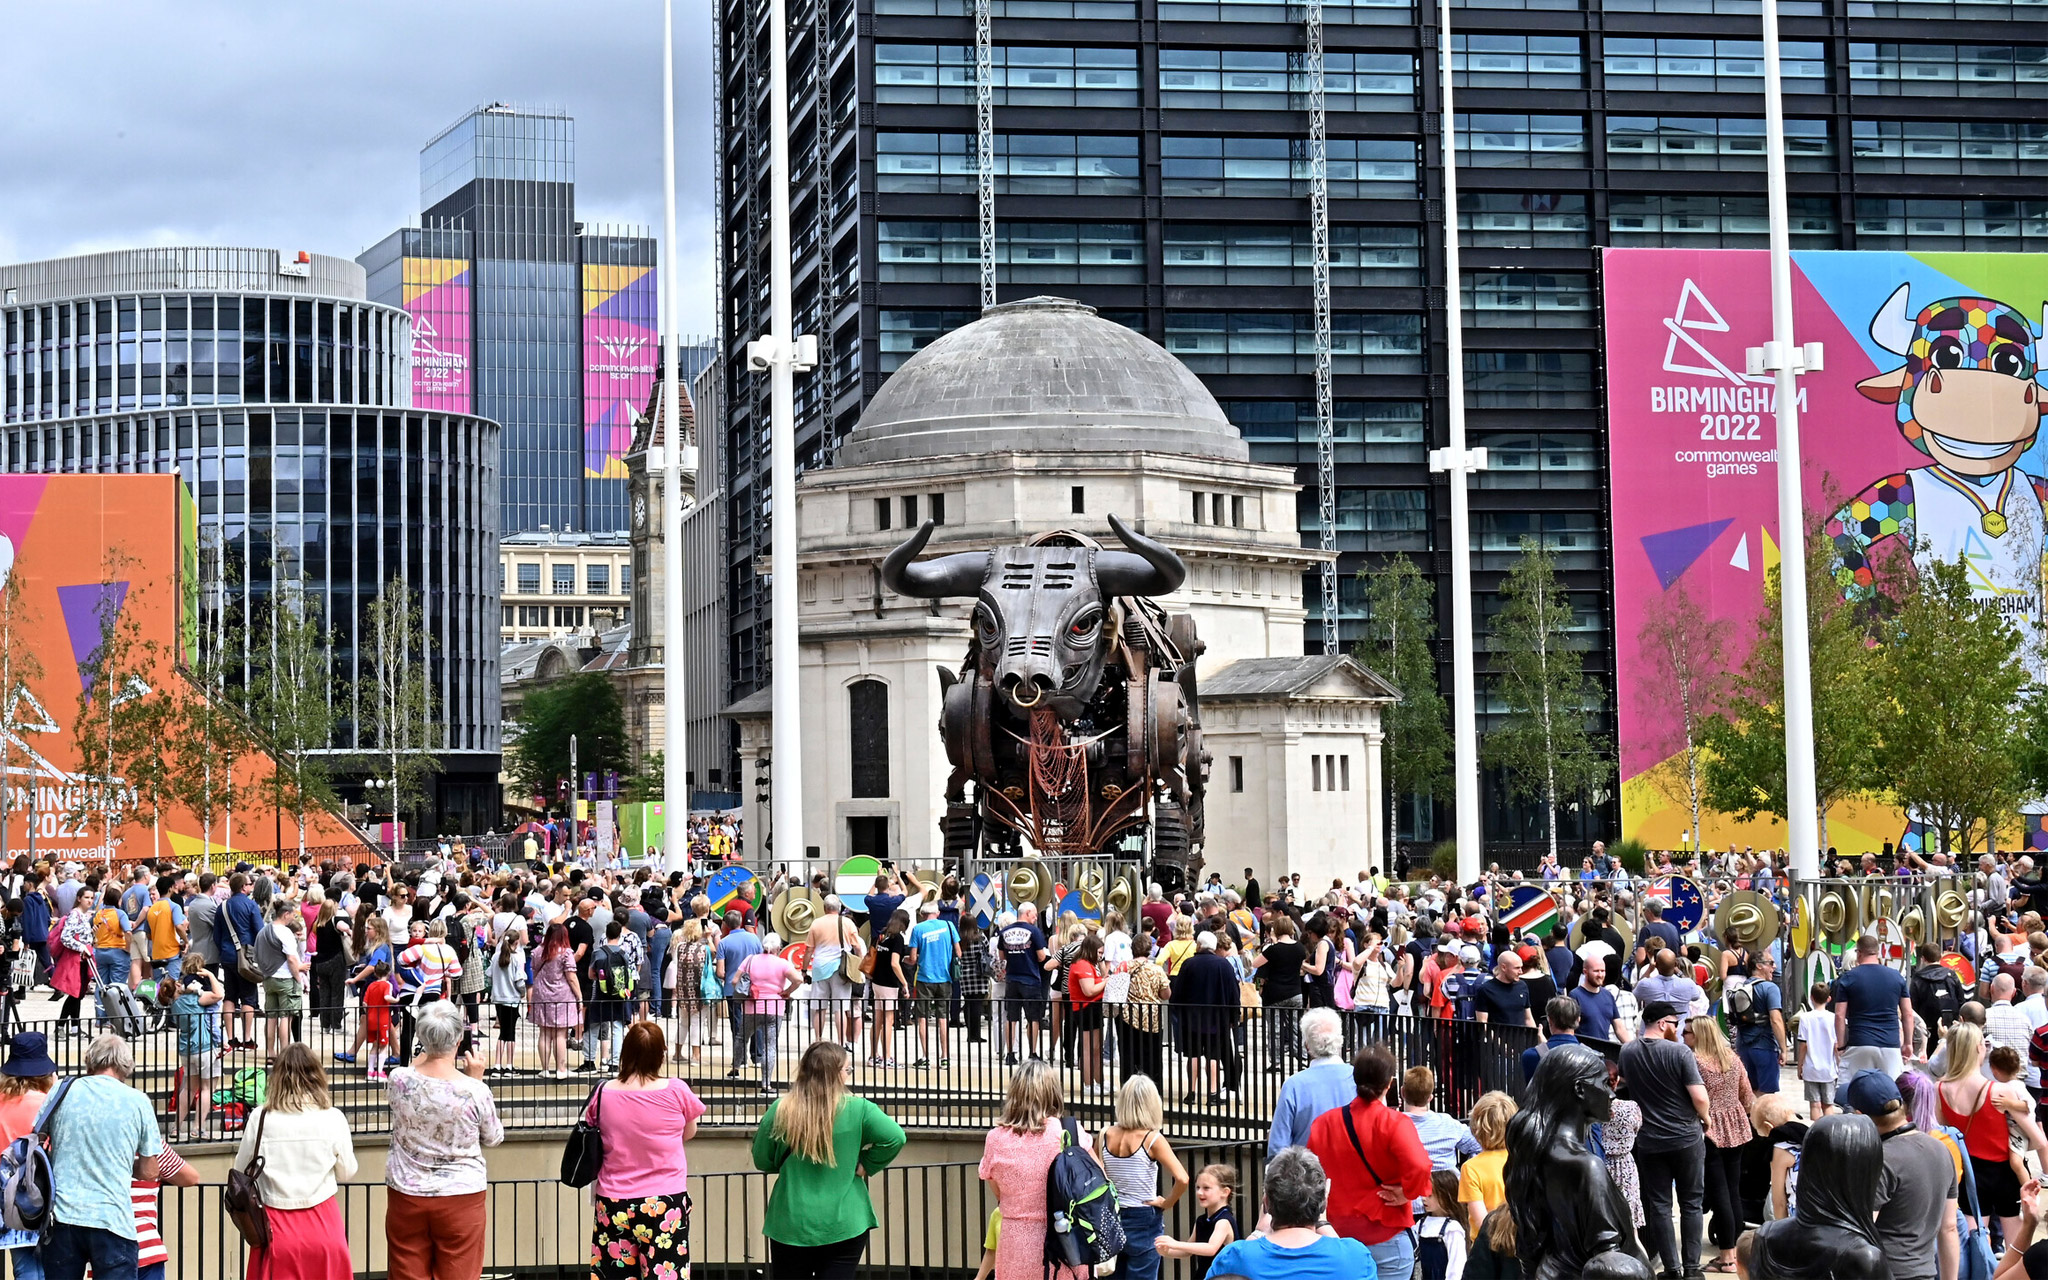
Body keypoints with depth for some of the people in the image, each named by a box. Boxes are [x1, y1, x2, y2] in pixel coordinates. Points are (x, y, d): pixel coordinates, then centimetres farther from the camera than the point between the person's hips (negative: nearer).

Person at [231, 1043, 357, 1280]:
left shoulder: (261, 1119, -7)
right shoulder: (333, 1119, -7)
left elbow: (242, 1170, 5)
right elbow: (346, 1172, 5)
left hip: (276, 1227, 0)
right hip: (322, 1223, 0)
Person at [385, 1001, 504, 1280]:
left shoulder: (399, 1079, -12)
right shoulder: (475, 1091, -18)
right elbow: (493, 1138, 1)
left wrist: (427, 1054, 15)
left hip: (407, 1195, 2)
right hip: (460, 1197, -2)